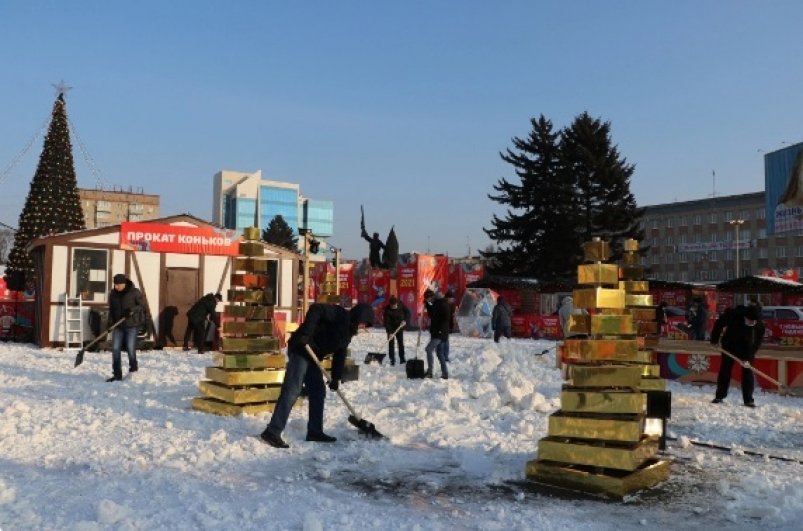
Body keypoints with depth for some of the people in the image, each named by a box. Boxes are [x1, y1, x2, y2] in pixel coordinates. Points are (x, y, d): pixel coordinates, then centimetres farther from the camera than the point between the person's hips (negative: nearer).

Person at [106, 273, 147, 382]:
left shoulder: (135, 292, -8)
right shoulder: (113, 294, 6)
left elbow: (142, 306, -3)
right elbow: (111, 310, 12)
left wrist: (132, 310, -21)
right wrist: (110, 323, 1)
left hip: (132, 325, -4)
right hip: (118, 325, 4)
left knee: (130, 348, -5)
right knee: (115, 349, -1)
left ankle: (133, 365, 26)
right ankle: (117, 374, 7)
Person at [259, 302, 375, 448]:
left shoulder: (348, 333, 16)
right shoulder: (340, 314, -12)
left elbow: (340, 355, 17)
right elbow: (316, 309, -26)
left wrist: (336, 378, 9)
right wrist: (305, 333, -32)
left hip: (312, 355, 10)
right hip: (300, 349, -10)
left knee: (318, 391, 11)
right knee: (292, 390, -15)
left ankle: (315, 431, 19)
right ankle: (272, 432, -15)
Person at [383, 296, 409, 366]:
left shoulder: (401, 305, -17)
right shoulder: (387, 309, -25)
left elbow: (408, 312, -6)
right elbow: (386, 322, -26)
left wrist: (405, 320, -24)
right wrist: (389, 332, -32)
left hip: (400, 327, 2)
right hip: (391, 328, -2)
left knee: (401, 342, 8)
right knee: (391, 343, -4)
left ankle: (402, 358, 19)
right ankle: (392, 359, 3)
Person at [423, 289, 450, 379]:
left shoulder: (442, 303, -13)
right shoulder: (434, 304, 13)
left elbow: (446, 318, -19)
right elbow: (431, 315, 26)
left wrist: (441, 329, -23)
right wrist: (427, 304, 14)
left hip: (440, 333, -9)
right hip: (434, 332, 9)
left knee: (429, 349, -15)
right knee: (439, 352, 11)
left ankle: (429, 372, -11)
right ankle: (445, 374, 15)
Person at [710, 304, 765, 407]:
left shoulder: (759, 326, -25)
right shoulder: (733, 315, -28)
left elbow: (756, 343, -20)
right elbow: (719, 323, -11)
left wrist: (748, 357, -27)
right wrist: (714, 339, -6)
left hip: (747, 350, 0)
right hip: (729, 346, 0)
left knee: (747, 373, -4)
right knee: (725, 370, 3)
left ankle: (748, 400, 2)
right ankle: (719, 396, 13)